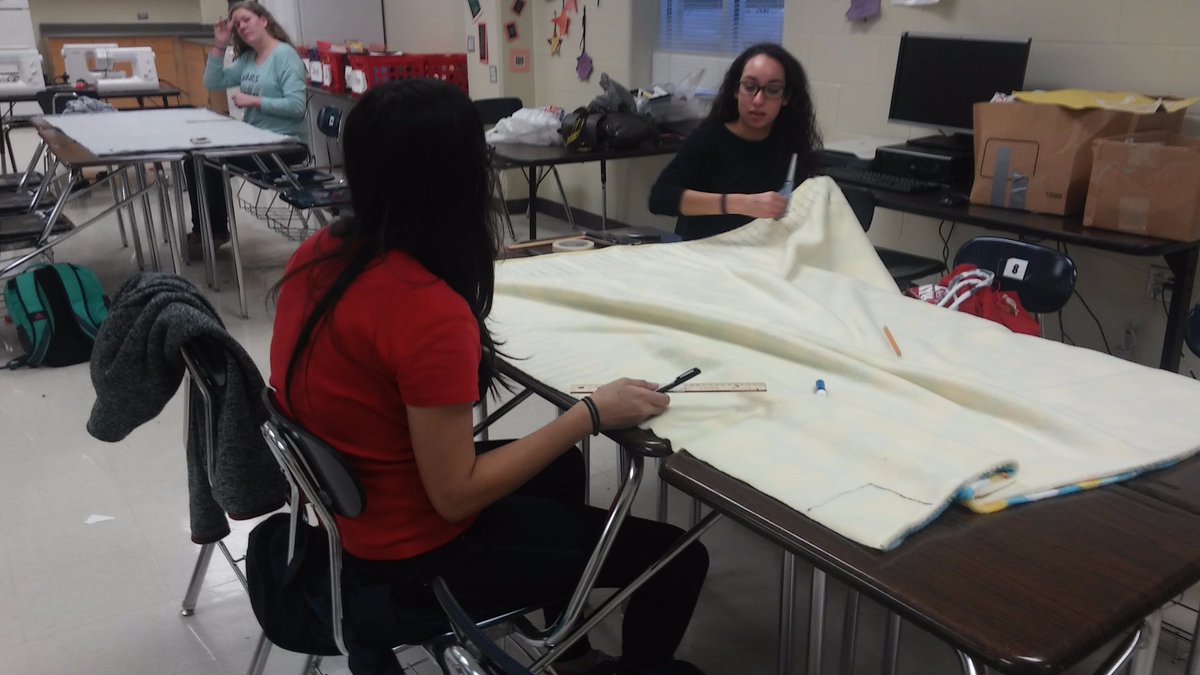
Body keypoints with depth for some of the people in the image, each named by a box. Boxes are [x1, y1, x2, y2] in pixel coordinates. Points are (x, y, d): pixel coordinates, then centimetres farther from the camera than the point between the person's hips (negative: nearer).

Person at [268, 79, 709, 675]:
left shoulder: (318, 252, -7)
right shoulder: (431, 313, -32)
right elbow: (456, 496, -25)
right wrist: (591, 414, -20)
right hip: (412, 551, -9)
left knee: (561, 468, 30)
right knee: (678, 559, -1)